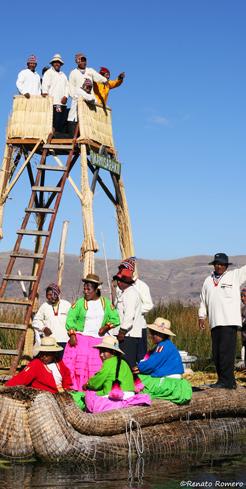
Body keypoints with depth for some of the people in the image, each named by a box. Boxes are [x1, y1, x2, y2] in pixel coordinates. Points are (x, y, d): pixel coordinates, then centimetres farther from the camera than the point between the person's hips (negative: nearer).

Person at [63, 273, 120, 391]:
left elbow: (115, 319, 11)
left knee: (95, 367, -5)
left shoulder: (105, 303, 10)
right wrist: (72, 335, -12)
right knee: (78, 363, -12)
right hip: (80, 338, -2)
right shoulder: (80, 303, 2)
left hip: (98, 340, 2)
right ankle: (74, 388, -10)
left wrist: (106, 327, -4)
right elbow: (70, 319, -2)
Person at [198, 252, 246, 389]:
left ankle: (226, 381, -9)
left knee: (226, 351, -12)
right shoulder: (208, 281, 20)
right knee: (216, 353, 5)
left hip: (229, 321, -5)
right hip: (215, 322, 5)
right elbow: (204, 301, 23)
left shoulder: (235, 275, 7)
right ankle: (229, 381, 12)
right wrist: (202, 316, 17)